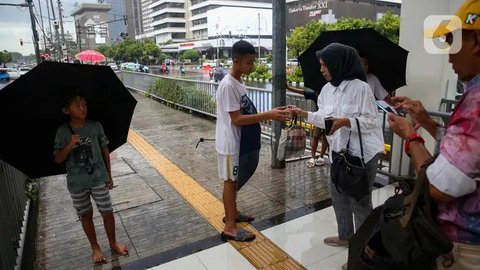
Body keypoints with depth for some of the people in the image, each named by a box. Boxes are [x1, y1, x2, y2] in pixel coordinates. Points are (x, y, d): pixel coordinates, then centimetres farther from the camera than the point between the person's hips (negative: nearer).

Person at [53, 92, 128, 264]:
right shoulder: (62, 131, -9)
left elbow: (105, 151, 1)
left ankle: (113, 243, 30)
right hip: (77, 183, 0)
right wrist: (70, 145, -26)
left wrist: (109, 175, 4)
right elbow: (57, 159, -7)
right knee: (86, 216, 13)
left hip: (99, 178, 0)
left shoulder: (95, 126, -7)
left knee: (107, 212, 6)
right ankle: (95, 248, 33)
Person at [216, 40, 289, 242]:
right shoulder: (228, 85, -23)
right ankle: (230, 227, 14)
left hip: (238, 140, 9)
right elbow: (237, 119, -25)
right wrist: (268, 115, -27)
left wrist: (267, 115, 6)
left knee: (235, 180, 20)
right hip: (229, 142, -9)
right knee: (230, 181, 1)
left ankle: (232, 213, 37)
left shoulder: (239, 82, 8)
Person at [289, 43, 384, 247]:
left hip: (363, 153, -8)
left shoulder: (359, 87, -17)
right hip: (339, 151, 8)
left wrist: (345, 121, -29)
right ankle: (345, 236, 39)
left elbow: (371, 121, -16)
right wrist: (304, 114, 1)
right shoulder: (327, 89, 5)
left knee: (360, 201, 4)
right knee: (338, 195, 19)